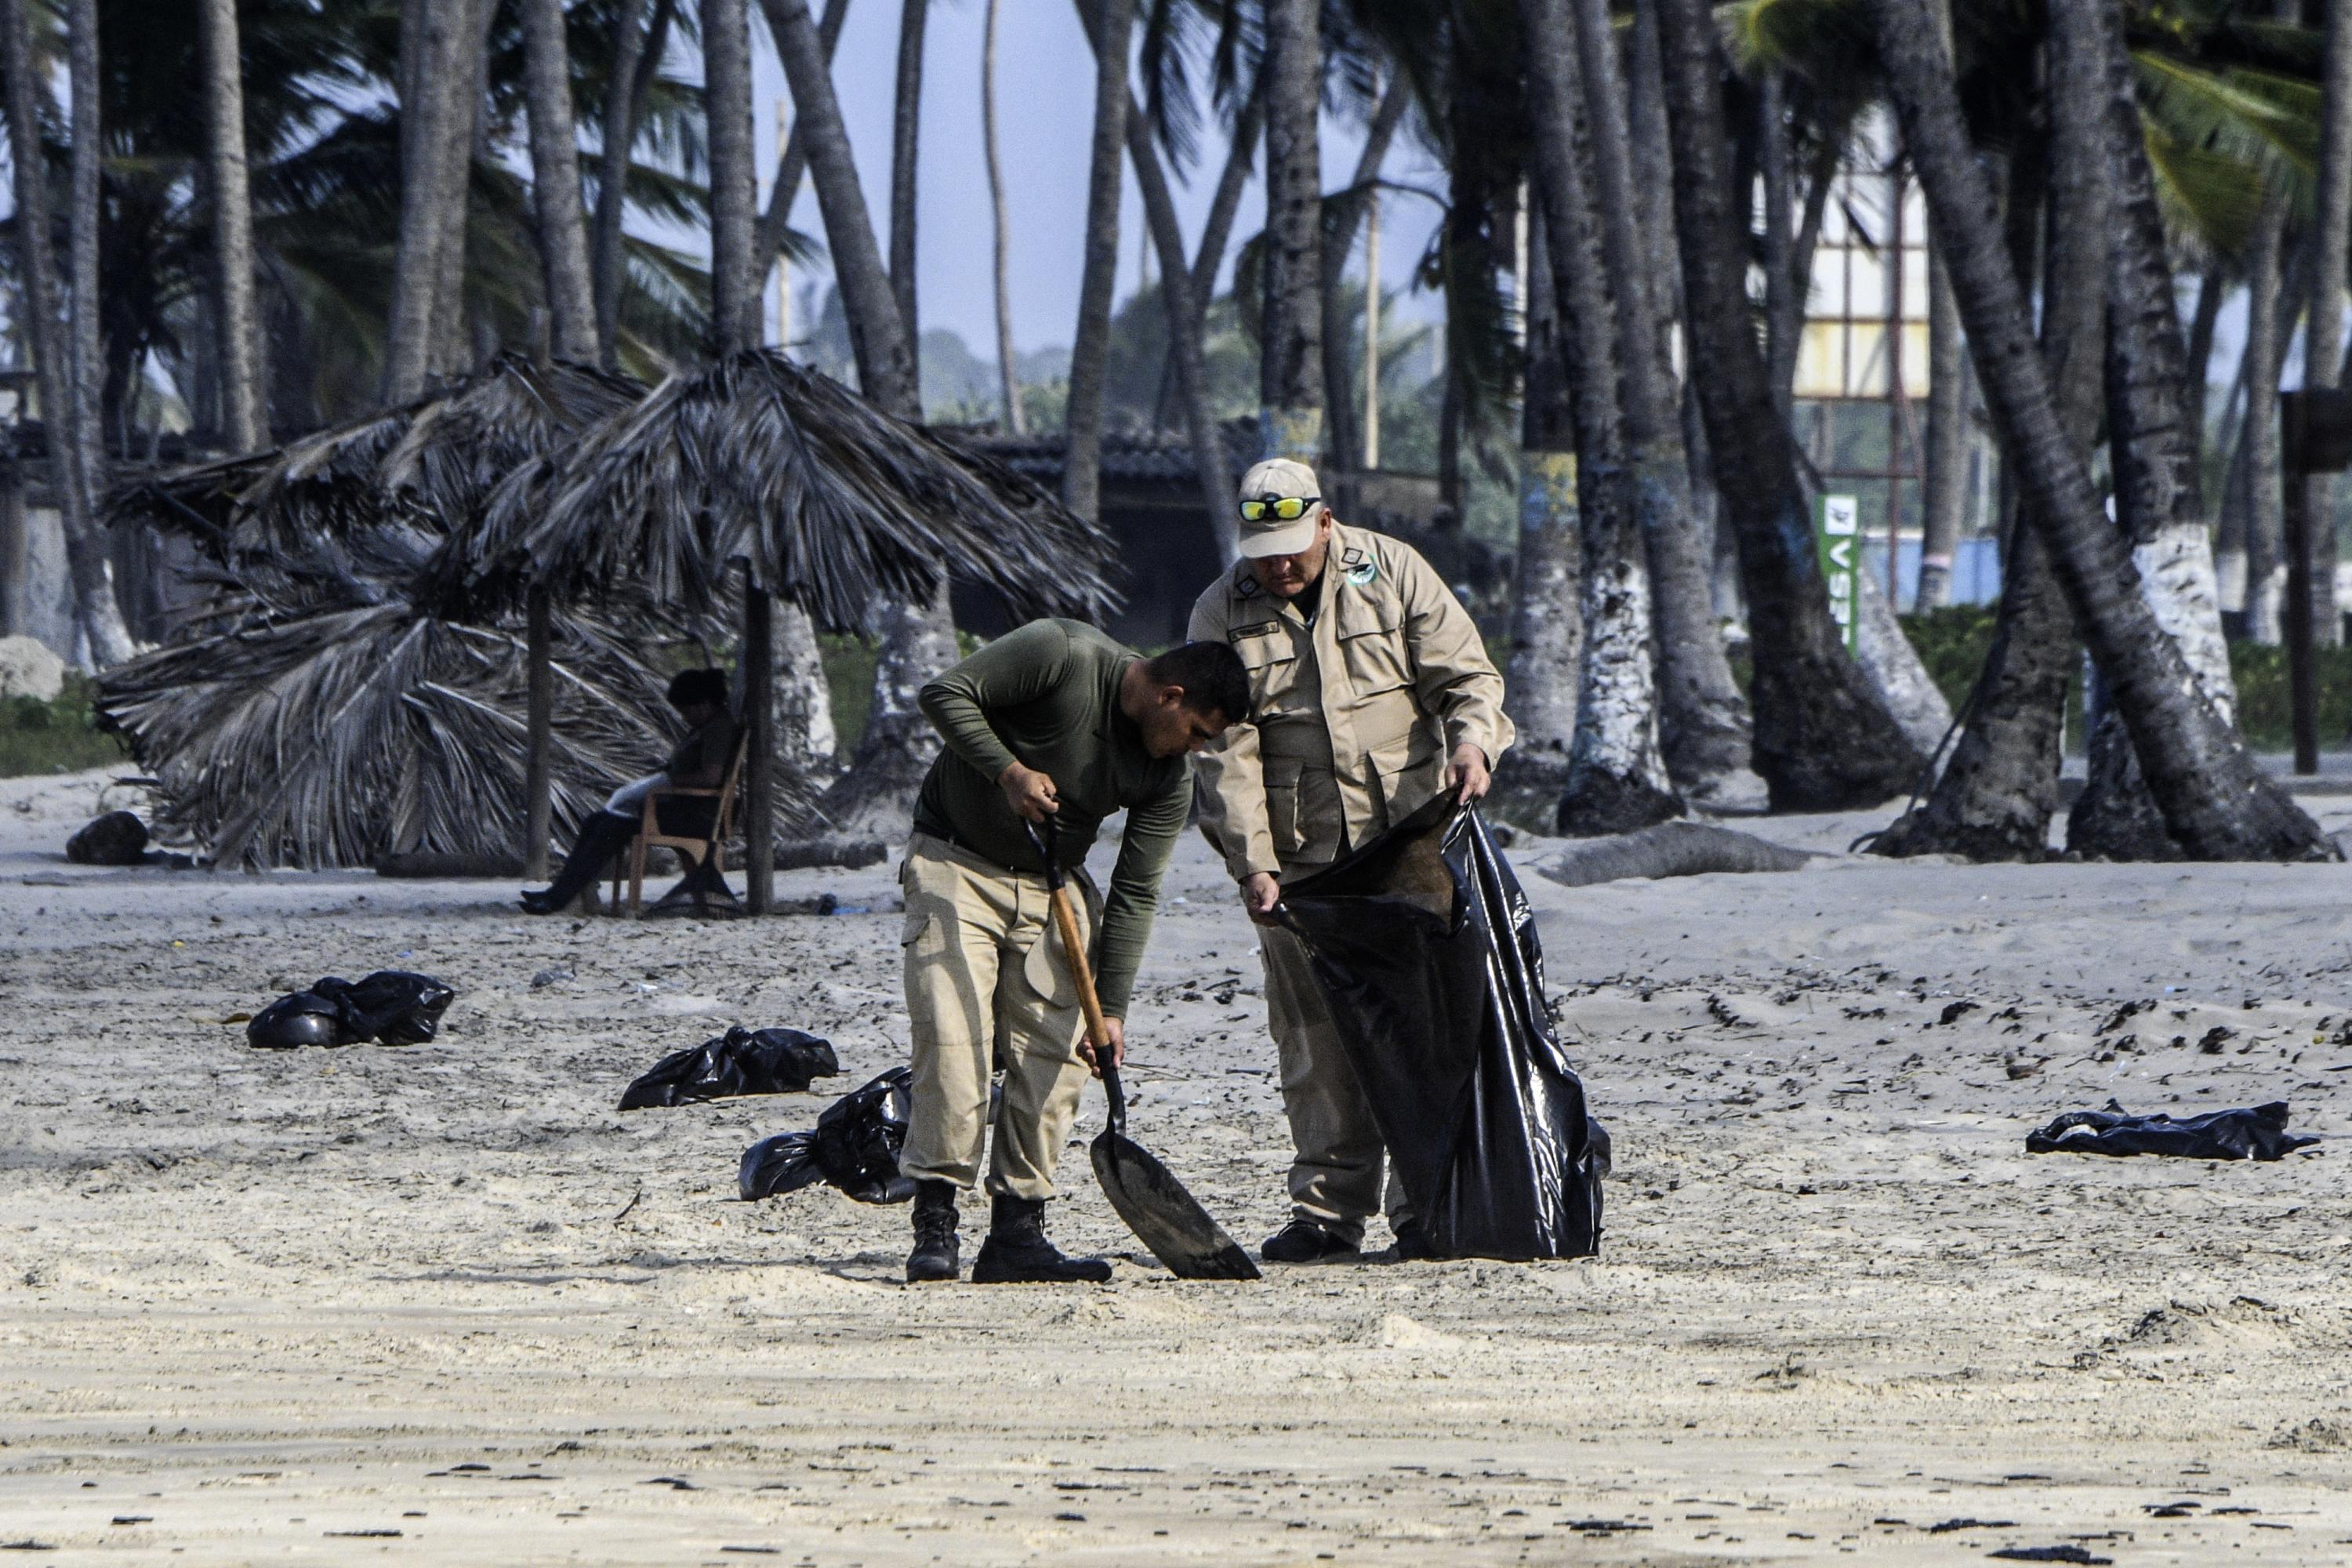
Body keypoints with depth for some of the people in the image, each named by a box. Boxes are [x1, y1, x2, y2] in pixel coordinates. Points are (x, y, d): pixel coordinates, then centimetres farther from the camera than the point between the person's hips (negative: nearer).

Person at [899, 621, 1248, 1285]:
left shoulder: (1170, 779, -6)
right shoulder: (1063, 656, -20)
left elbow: (1134, 895, -4)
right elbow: (945, 694, -16)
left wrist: (1110, 1008, -11)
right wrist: (1008, 770, -27)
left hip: (1052, 883, 5)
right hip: (955, 863, -5)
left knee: (1056, 1056, -6)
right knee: (952, 1037, -15)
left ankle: (1017, 1231, -3)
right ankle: (935, 1224, -13)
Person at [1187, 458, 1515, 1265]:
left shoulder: (1393, 574, 2)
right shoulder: (1221, 615, 2)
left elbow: (1466, 675, 5)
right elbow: (1226, 752, -2)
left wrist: (1471, 740, -17)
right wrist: (1250, 863, -11)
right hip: (1297, 858, 1)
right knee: (1315, 1039, 0)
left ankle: (1423, 1211, 1)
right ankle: (1329, 1211, 5)